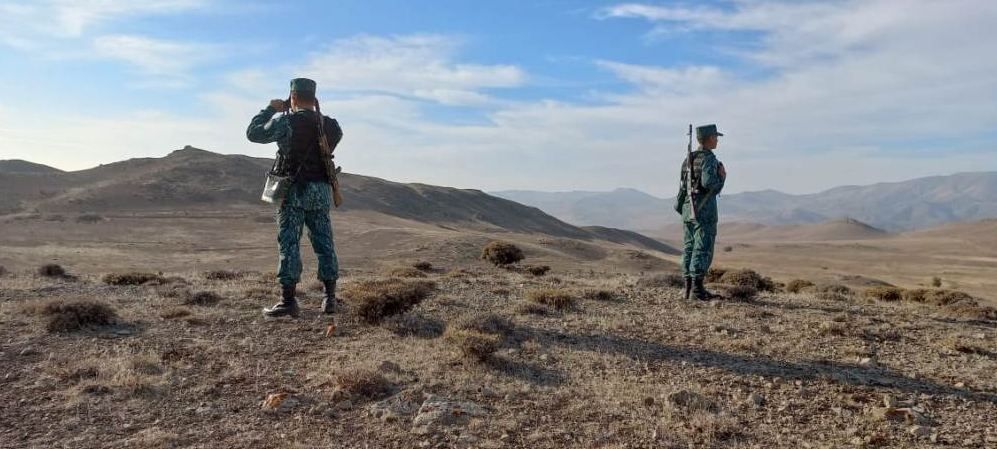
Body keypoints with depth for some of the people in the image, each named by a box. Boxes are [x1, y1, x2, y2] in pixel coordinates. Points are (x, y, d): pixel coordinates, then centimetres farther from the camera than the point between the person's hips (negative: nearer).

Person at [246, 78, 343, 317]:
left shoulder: (286, 122, -8)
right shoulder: (330, 125, 4)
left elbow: (253, 133, 2)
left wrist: (270, 109, 14)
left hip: (294, 191, -4)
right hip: (321, 191, 4)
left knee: (289, 244, -1)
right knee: (325, 244, 9)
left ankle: (288, 301, -2)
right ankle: (330, 298, 12)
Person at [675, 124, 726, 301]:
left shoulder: (688, 158, 13)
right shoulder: (709, 158, -11)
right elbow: (708, 183, -23)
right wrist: (722, 177, -5)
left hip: (688, 209, 7)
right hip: (704, 210, -7)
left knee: (689, 248, 8)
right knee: (703, 249, -5)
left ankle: (689, 288, 10)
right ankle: (697, 289, -6)